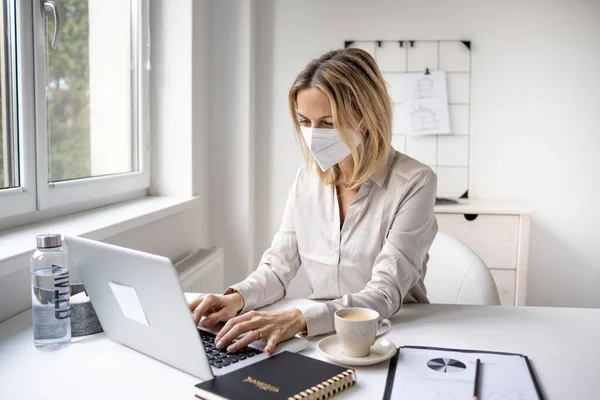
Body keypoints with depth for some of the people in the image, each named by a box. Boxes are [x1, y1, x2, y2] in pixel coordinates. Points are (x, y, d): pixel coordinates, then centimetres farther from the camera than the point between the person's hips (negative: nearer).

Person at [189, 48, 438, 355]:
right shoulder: (307, 177, 2)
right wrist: (237, 298, -17)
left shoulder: (413, 184, -14)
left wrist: (298, 319, -34)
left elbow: (385, 295, -20)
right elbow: (278, 266, 4)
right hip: (322, 340, 4)